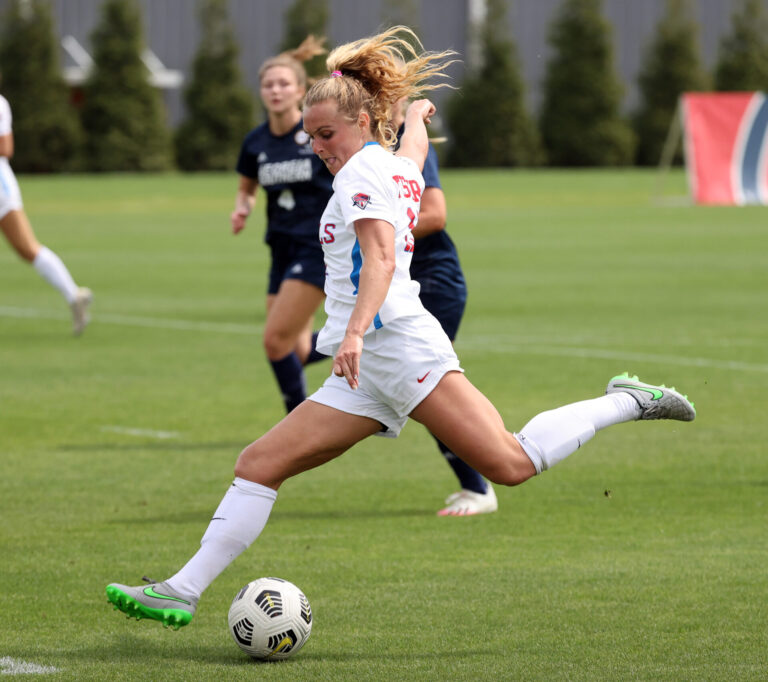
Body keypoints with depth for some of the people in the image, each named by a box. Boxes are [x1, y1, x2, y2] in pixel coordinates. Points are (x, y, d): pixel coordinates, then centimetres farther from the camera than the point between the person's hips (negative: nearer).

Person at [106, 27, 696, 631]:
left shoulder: (363, 170, -4)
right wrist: (416, 114, 71)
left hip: (396, 342, -10)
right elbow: (413, 150, 49)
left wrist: (356, 331, -32)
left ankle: (627, 403, -7)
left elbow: (381, 260, -19)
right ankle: (183, 592, -2)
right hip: (368, 373, 10)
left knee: (510, 463, -21)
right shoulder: (399, 167, 22)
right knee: (260, 464, 2)